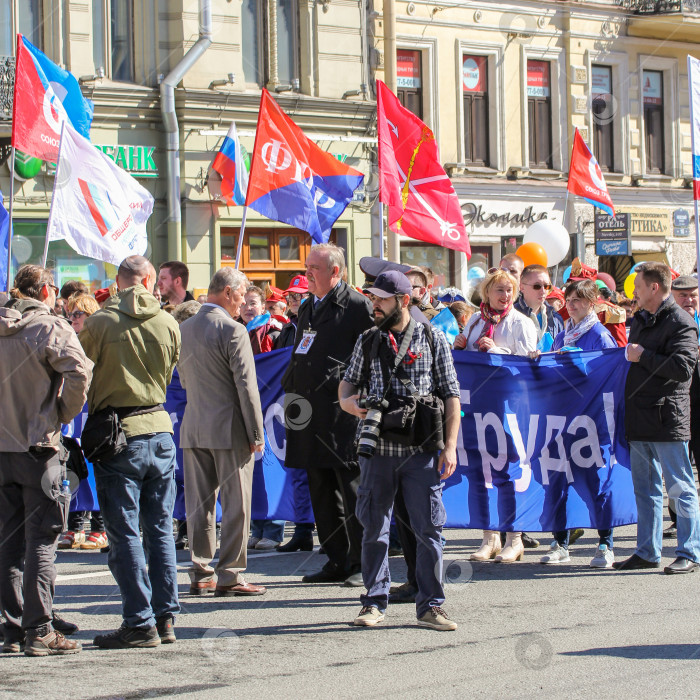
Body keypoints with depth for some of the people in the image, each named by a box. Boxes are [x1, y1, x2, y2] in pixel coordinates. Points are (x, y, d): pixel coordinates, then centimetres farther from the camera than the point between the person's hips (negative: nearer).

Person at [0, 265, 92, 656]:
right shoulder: (51, 328, -10)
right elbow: (79, 371, -24)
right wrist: (66, 414, -9)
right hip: (38, 448, -5)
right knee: (41, 542, -2)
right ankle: (39, 632, -3)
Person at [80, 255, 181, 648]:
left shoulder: (100, 323, -11)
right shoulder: (168, 324, 1)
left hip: (119, 436, -4)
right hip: (160, 428, 4)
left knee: (125, 534, 1)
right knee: (161, 530, 12)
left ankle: (140, 624, 1)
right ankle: (166, 619, 14)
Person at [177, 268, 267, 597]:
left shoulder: (184, 329, 9)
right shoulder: (233, 331, -13)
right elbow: (246, 385, -14)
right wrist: (256, 433, -10)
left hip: (193, 428, 7)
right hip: (229, 428, -6)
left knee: (199, 504, 9)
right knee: (235, 504, 0)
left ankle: (200, 575, 13)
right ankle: (229, 576, 0)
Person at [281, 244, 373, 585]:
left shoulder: (357, 306, -6)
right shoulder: (308, 308, 19)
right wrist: (291, 388, 16)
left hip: (343, 413, -8)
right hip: (312, 413, 8)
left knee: (352, 490, -5)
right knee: (322, 491, 11)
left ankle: (362, 564, 0)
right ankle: (336, 561, 18)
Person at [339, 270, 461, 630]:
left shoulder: (432, 338, 3)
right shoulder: (367, 341, 11)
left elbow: (451, 396, 3)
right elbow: (348, 382, 18)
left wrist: (450, 446, -5)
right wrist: (348, 401, -7)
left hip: (421, 451, -2)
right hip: (377, 449, 3)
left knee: (429, 527, -2)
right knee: (374, 526, 6)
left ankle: (430, 605, 5)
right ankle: (374, 601, 17)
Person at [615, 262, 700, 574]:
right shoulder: (640, 320, 17)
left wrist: (643, 356, -16)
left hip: (668, 420, -9)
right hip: (640, 420, 9)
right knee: (645, 488, 12)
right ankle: (647, 552, 17)